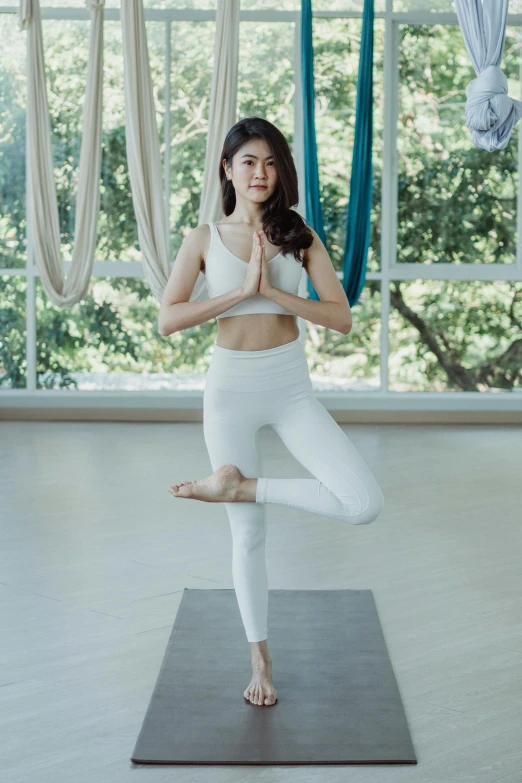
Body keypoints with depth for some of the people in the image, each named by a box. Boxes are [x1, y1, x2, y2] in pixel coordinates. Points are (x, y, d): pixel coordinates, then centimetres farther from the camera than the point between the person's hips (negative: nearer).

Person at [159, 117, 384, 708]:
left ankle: (237, 485, 0)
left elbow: (341, 318, -6)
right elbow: (167, 319, -10)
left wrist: (272, 291, -17)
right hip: (231, 388, -1)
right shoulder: (205, 238, 1)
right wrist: (241, 291, -17)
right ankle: (260, 660, 24)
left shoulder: (299, 236, 2)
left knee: (365, 504, -16)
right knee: (248, 535, 7)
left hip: (291, 387, 1)